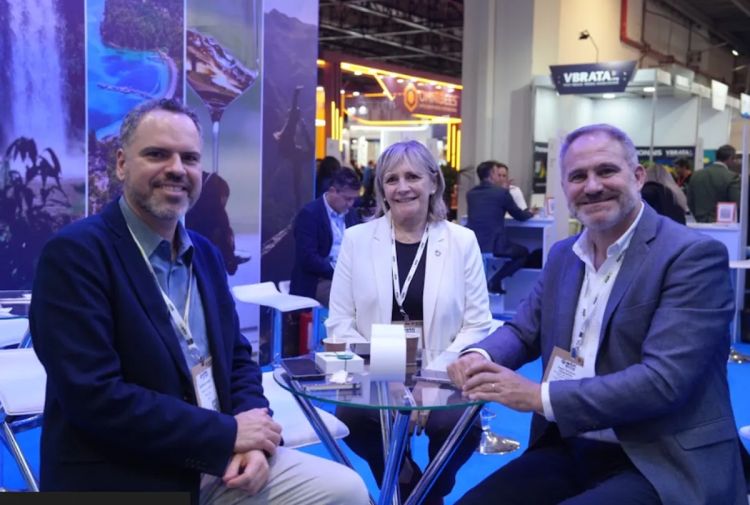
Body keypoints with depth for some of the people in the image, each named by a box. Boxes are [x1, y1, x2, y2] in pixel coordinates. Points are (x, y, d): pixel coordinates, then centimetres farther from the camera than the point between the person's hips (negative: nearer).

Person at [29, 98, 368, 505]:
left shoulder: (205, 254, 10)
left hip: (220, 463, 7)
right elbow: (93, 396, -21)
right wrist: (228, 433, -16)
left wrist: (252, 438, -7)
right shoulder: (75, 252, -13)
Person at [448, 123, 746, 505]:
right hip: (569, 451, 7)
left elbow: (664, 381, -22)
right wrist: (481, 356, -6)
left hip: (662, 468, -7)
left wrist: (541, 396, -24)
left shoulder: (694, 255, -13)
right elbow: (524, 330, 18)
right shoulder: (563, 255, 10)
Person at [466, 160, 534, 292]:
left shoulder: (470, 193, 10)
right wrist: (530, 213, 30)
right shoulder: (502, 192, -4)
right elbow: (520, 216, 7)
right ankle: (495, 280, 5)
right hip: (493, 245, -6)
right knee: (523, 252, 21)